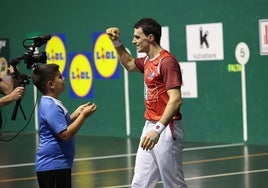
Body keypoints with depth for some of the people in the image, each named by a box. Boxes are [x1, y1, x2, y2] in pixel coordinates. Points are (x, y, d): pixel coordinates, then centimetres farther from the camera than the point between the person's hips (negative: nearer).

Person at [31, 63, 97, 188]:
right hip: (53, 165, -11)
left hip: (55, 164, 11)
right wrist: (83, 116, -18)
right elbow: (65, 134, -24)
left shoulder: (49, 103, 12)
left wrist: (76, 114, 13)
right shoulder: (51, 107, -20)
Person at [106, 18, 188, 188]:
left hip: (166, 129, -9)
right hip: (150, 127, 9)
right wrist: (117, 42, 23)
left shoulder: (167, 62, -16)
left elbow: (175, 100, -26)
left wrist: (158, 129, -35)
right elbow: (129, 64, 37)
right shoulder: (147, 61, 13)